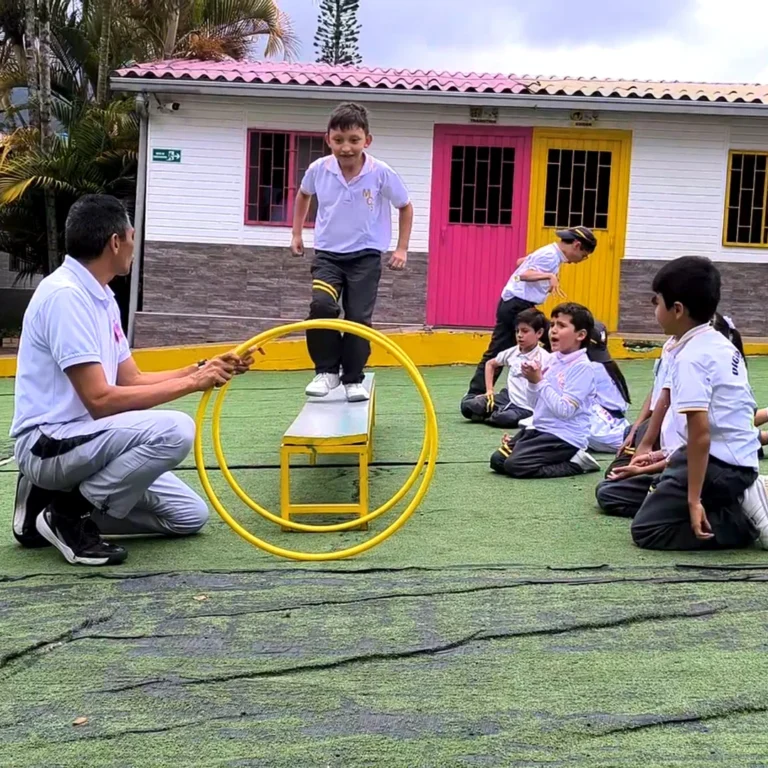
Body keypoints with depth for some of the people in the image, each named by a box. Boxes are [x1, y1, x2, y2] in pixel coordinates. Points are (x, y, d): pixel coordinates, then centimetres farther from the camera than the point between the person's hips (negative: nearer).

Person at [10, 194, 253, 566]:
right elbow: (100, 400, -24)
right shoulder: (65, 294, -19)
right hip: (50, 442, -10)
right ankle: (68, 514, -12)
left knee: (189, 515, 8)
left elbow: (132, 380, 15)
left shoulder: (102, 298, 11)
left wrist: (202, 369, 5)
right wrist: (192, 383, -18)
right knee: (174, 430, -30)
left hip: (79, 438, 10)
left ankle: (55, 498, 10)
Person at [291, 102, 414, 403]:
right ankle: (326, 371, -3)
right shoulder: (318, 169, -9)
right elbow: (303, 195, 15)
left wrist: (402, 249, 2)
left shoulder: (382, 173, -15)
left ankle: (354, 379, 14)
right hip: (328, 253, 1)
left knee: (358, 318, -4)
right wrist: (296, 233, 17)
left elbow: (405, 207, 3)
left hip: (365, 256, -1)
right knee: (321, 306, -20)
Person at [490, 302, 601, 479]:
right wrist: (532, 381, -5)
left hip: (565, 437, -8)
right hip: (539, 429, 8)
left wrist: (539, 381, -17)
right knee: (497, 460, -1)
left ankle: (575, 464, -4)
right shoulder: (553, 360, 9)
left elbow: (565, 410, -23)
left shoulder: (582, 367, -15)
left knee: (515, 465, -21)